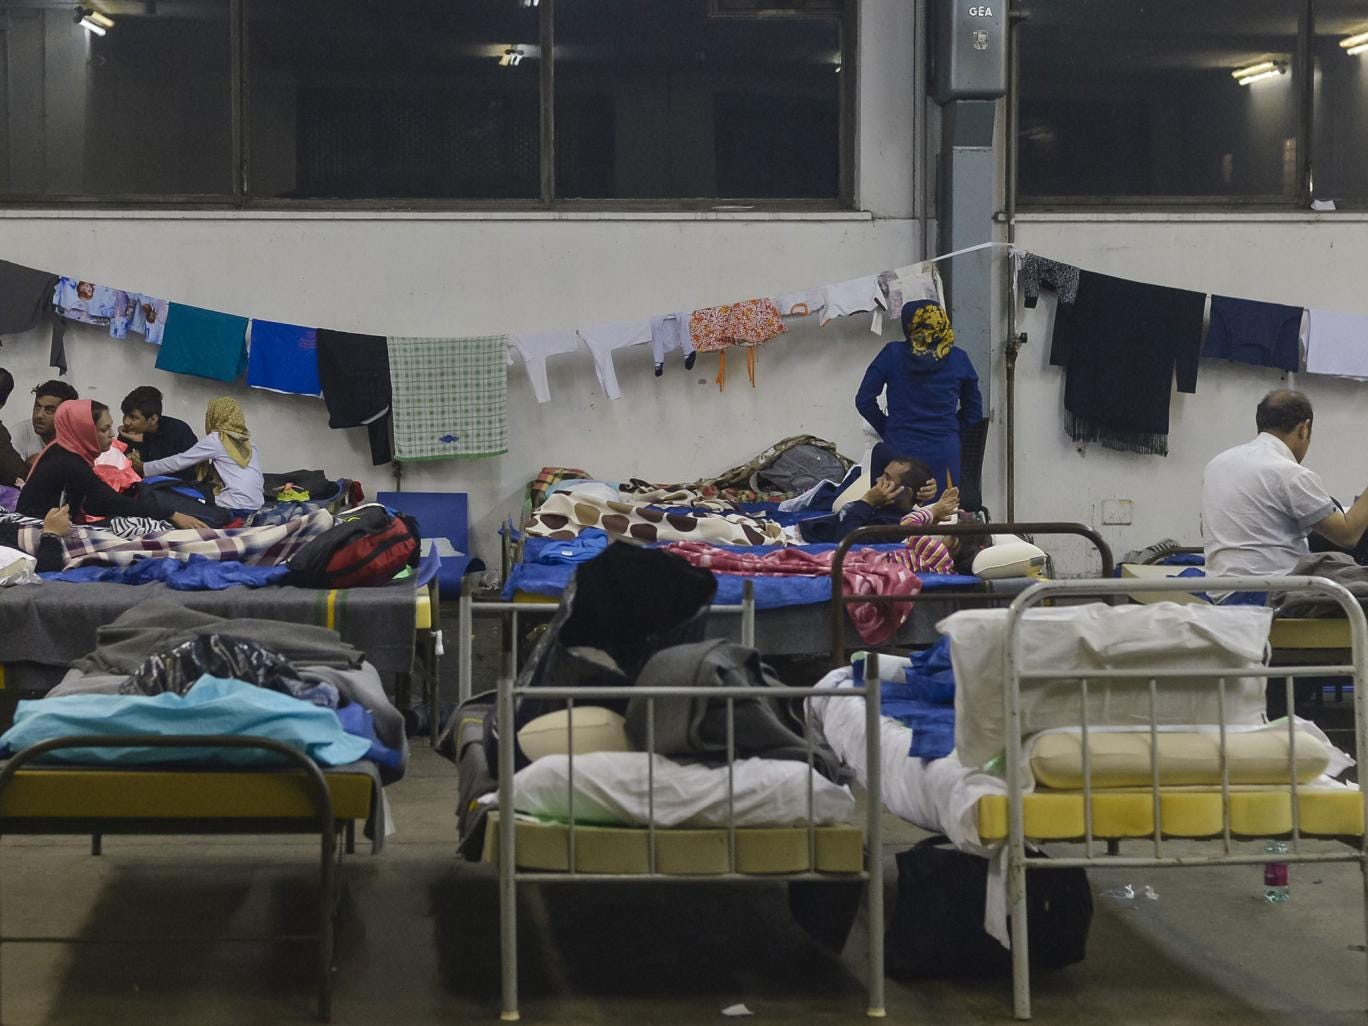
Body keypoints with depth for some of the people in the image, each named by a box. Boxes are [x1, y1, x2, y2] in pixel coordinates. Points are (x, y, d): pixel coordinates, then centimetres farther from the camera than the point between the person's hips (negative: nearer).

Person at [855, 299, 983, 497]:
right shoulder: (958, 360, 3)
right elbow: (973, 414, 12)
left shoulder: (892, 354, 0)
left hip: (900, 451, -1)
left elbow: (864, 400, 2)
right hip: (944, 455, 1)